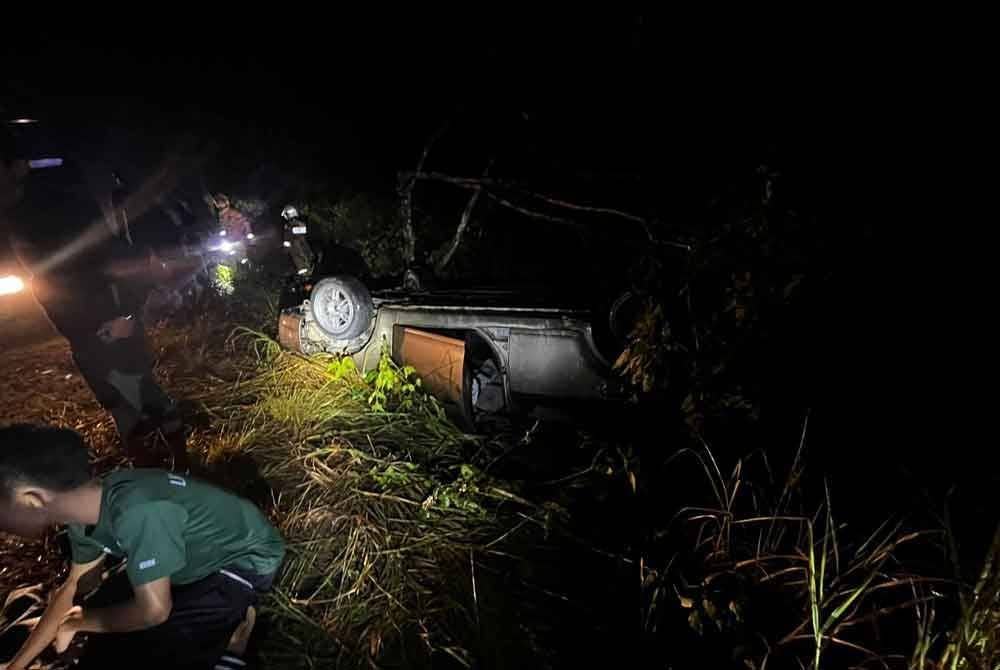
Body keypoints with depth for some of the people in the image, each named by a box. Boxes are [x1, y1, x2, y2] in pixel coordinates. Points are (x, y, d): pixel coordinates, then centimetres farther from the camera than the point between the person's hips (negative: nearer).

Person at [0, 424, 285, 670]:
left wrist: (76, 624, -8)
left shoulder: (139, 513, -36)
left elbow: (153, 611, -25)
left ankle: (235, 616, 3)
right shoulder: (86, 507, -8)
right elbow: (75, 588, 8)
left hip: (247, 559, -8)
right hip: (206, 554, 8)